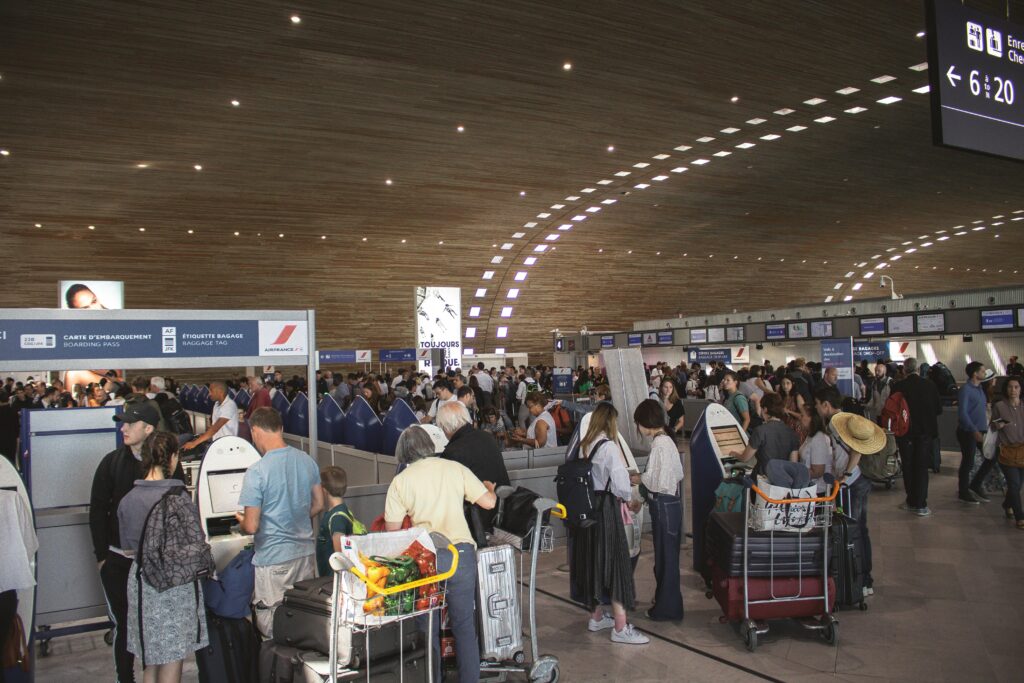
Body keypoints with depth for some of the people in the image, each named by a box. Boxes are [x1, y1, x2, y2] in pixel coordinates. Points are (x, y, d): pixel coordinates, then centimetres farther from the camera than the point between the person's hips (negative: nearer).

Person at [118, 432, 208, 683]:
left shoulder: (127, 500, -2)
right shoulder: (179, 497, -18)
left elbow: (127, 547, 9)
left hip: (141, 581, 5)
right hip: (176, 583, -5)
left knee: (150, 659, 18)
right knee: (173, 659, 5)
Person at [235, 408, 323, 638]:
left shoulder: (256, 472, -18)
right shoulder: (307, 461, 1)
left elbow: (251, 526, -16)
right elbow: (318, 505, 11)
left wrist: (241, 521, 5)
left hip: (274, 559, -6)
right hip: (306, 551, 6)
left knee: (274, 628, 8)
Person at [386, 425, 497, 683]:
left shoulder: (400, 481, 0)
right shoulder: (455, 468, 2)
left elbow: (392, 528, 0)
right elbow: (488, 502, 2)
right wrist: (490, 489, 24)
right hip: (461, 553, 1)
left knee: (428, 629, 13)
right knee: (465, 625, 12)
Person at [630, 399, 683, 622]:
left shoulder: (659, 445, -21)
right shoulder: (666, 440, 7)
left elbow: (660, 483, -23)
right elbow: (678, 474, 14)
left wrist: (641, 478, -7)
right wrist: (645, 477, 9)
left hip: (665, 506, -9)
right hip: (669, 503, 9)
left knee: (666, 556, 3)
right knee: (666, 555, 19)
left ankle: (667, 609, 16)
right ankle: (665, 602, 33)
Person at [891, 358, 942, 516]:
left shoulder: (898, 386, -9)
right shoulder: (929, 385, -7)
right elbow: (939, 409, -1)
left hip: (905, 432, 0)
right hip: (925, 432, 0)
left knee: (908, 467, 12)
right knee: (922, 468, 5)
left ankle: (911, 501, 18)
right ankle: (920, 505, 3)